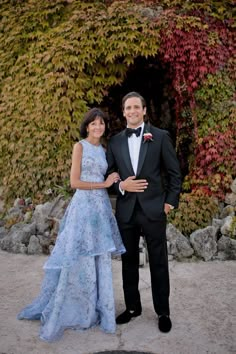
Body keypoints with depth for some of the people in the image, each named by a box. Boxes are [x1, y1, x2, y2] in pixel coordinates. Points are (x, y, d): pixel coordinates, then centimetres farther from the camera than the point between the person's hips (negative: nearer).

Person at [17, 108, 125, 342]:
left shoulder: (103, 150, 16)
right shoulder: (79, 146, -3)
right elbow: (75, 182, -10)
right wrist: (104, 184, -7)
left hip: (102, 207, 6)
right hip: (84, 206, -6)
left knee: (100, 261, 9)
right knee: (79, 262, -3)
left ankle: (95, 310, 22)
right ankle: (67, 312, 12)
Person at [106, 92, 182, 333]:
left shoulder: (160, 137, -1)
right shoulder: (115, 141, 7)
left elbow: (174, 172, 1)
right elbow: (109, 174, 10)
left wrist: (171, 201, -4)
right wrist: (121, 185, -9)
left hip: (153, 209, -3)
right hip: (126, 210, 3)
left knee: (158, 262, 7)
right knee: (129, 261, 14)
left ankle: (163, 311, 24)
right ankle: (132, 307, 31)